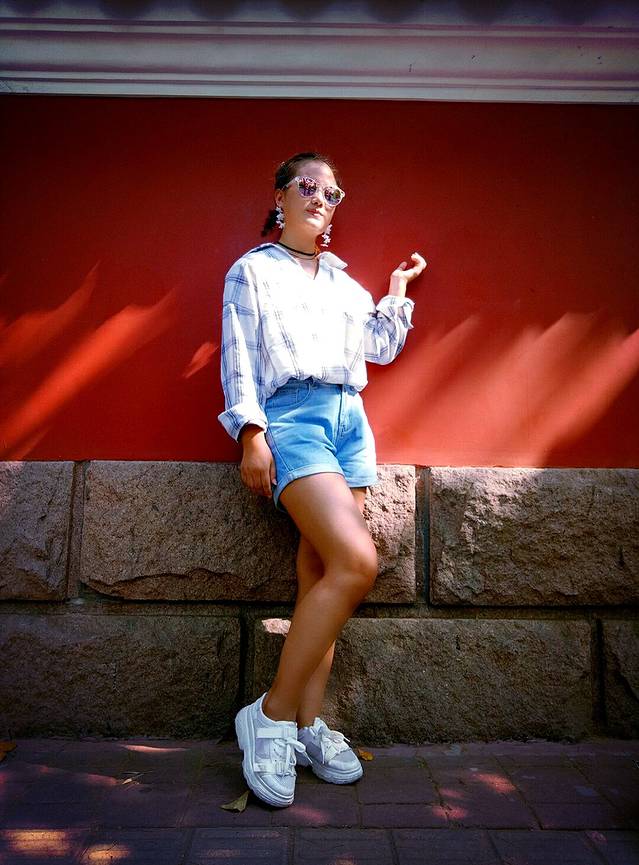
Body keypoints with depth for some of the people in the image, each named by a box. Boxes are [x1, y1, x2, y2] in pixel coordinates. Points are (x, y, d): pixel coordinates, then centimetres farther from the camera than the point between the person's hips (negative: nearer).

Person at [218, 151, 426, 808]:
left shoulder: (343, 280, 26)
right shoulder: (253, 271, 11)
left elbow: (381, 347, 26)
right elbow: (239, 358, 0)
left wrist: (399, 289, 22)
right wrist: (251, 435, -10)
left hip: (350, 420, 6)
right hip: (291, 416, -6)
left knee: (321, 572, -1)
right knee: (357, 561, -23)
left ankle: (307, 723, 8)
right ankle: (272, 713, -9)